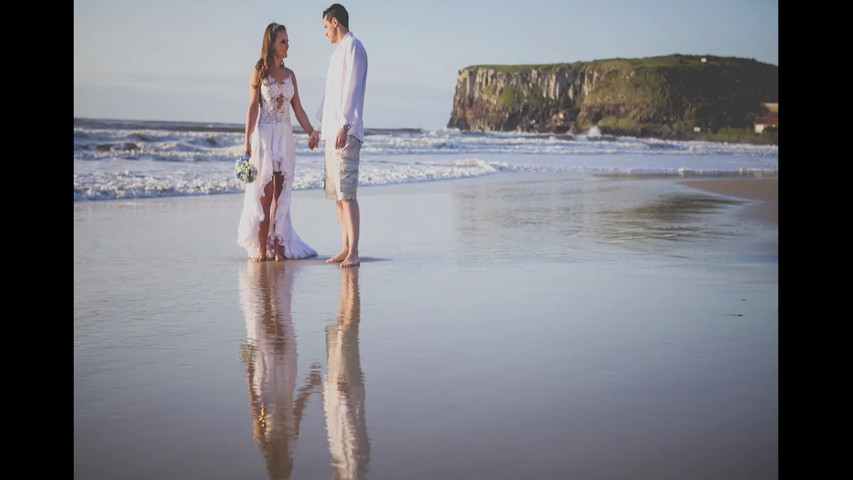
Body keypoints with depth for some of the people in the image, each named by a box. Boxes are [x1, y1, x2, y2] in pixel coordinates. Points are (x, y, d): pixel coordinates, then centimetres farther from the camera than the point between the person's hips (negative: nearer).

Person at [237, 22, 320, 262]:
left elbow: (298, 109, 10)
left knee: (281, 193, 2)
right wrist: (247, 143, -9)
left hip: (286, 137, 4)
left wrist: (311, 132, -5)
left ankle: (277, 244, 6)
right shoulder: (259, 71, 0)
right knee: (264, 193, -3)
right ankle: (261, 246, 1)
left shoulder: (290, 75, 12)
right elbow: (253, 108, -4)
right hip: (264, 136, -4)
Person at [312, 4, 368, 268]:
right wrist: (321, 126, 32)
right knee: (336, 194, 9)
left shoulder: (353, 47, -7)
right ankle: (346, 249, 13)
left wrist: (344, 126, -26)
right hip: (331, 132, 10)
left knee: (346, 192, -13)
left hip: (346, 133, -10)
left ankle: (354, 253, -14)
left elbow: (352, 89, -18)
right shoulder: (337, 52, 23)